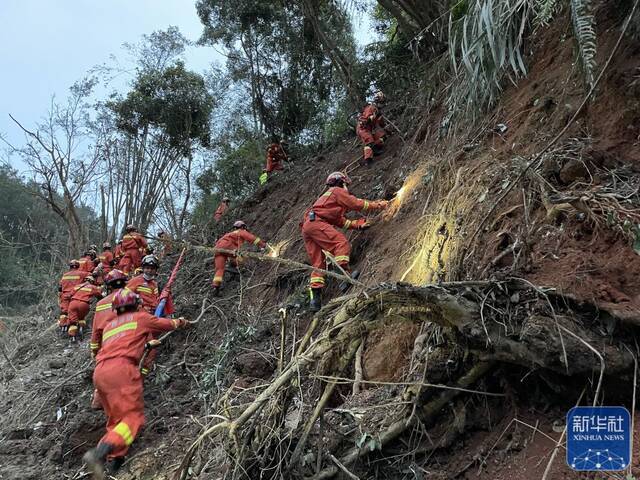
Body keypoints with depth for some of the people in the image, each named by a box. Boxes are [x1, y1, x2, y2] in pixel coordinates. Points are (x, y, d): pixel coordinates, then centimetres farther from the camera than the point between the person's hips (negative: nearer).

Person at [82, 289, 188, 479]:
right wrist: (180, 321, 52)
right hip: (121, 368, -7)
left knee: (116, 419, 15)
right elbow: (167, 324, 30)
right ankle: (98, 454, -28)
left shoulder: (109, 326, 29)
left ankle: (116, 459, 1)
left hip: (99, 372, 7)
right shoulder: (141, 317, 15)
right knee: (133, 416, -9)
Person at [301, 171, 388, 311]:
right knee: (342, 242, -18)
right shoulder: (337, 191, 11)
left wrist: (359, 224, 23)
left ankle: (314, 297, -5)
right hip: (315, 222, -9)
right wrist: (377, 205, 15)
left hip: (306, 227, 9)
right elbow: (357, 204, 4)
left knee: (318, 263, 3)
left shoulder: (327, 196, 37)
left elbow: (341, 222, 30)